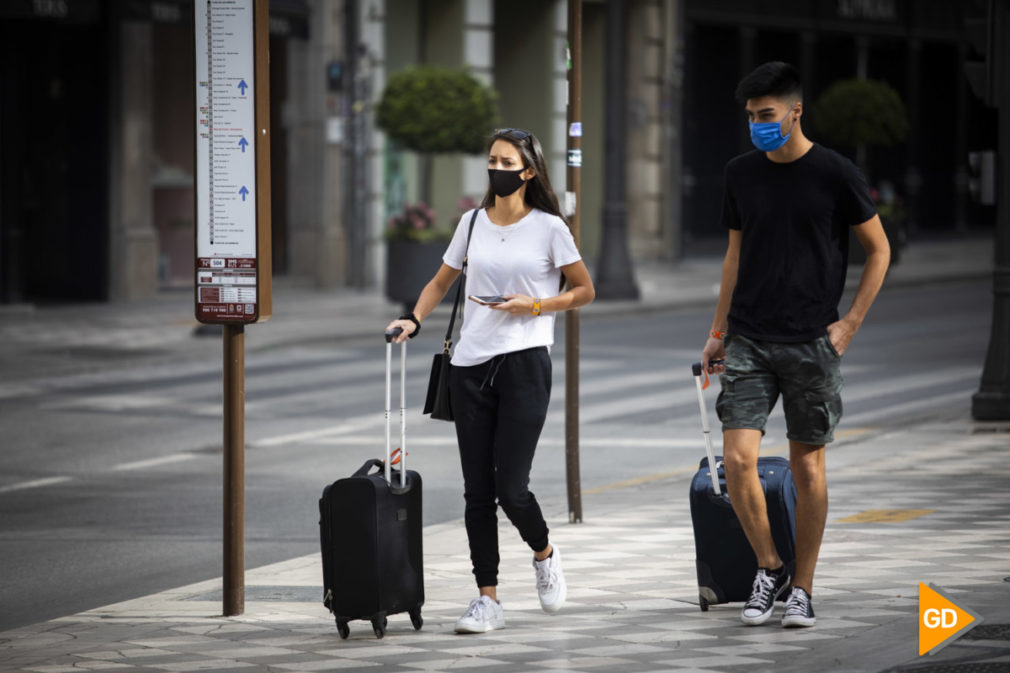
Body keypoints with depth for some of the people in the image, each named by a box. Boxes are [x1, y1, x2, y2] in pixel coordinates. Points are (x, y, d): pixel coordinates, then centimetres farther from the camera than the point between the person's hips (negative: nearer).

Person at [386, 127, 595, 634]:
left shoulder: (549, 227, -1)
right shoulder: (473, 222, 10)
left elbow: (584, 291, 5)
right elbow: (441, 282, 19)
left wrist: (535, 305, -10)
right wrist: (414, 318, 2)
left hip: (525, 363, -4)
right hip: (470, 364, 4)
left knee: (510, 488, -9)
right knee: (477, 491, 2)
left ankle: (544, 554, 22)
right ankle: (487, 599, 7)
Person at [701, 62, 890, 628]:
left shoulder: (835, 174, -5)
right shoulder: (742, 173, 7)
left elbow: (879, 250, 3)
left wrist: (850, 323, -5)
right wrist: (718, 331, 14)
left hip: (811, 342, -3)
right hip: (749, 341, 3)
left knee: (808, 465, 3)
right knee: (738, 459, -9)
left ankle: (803, 588, 15)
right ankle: (770, 569, 11)